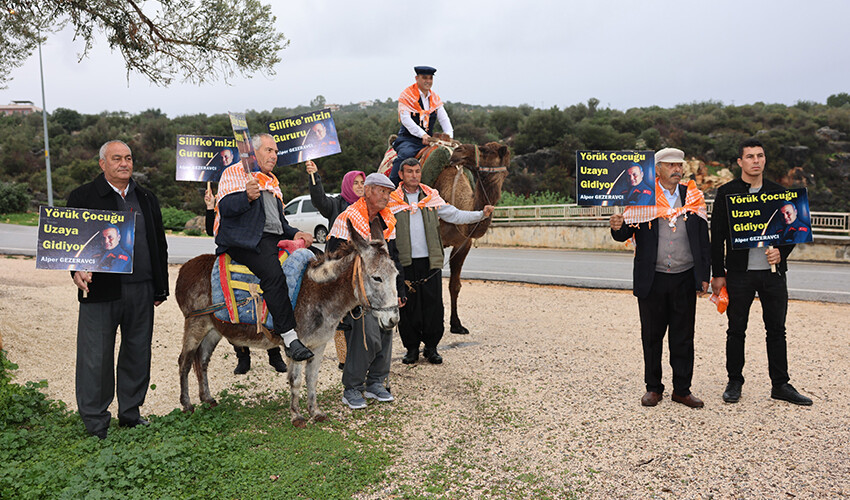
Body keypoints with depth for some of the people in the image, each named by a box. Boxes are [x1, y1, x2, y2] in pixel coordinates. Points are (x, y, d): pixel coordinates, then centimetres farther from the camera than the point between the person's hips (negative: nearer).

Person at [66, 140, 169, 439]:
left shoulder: (147, 199, 15)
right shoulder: (83, 197, 3)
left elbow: (159, 244, 16)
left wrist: (160, 288, 12)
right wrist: (78, 269, -23)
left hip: (141, 291, 4)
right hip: (101, 290, -4)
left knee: (138, 353, 12)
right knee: (96, 358, 1)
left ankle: (130, 414, 27)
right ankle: (95, 424, 15)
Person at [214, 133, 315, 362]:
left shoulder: (272, 182, 29)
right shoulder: (236, 173, 6)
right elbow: (225, 207, -9)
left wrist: (294, 233, 12)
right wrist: (247, 197, -27)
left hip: (274, 239, 9)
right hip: (244, 239, -9)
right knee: (273, 273, -31)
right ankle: (289, 337, -32)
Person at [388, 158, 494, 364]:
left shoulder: (432, 197, 11)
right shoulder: (392, 200, 4)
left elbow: (454, 215, 9)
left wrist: (482, 214, -1)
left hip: (430, 261, 2)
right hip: (405, 262, -2)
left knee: (433, 305, 2)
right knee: (408, 306, 2)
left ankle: (431, 347, 17)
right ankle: (412, 348, 17)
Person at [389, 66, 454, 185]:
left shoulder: (435, 98, 15)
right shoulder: (406, 95, -3)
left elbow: (444, 118, 10)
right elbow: (405, 119, -15)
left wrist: (449, 135, -12)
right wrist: (422, 134, -27)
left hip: (428, 140, 6)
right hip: (408, 139, -5)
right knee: (406, 154, -36)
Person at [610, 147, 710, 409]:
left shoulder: (693, 197, 7)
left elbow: (703, 239, 9)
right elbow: (625, 233, -5)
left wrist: (704, 276, 5)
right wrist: (618, 227, -28)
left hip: (685, 279, 2)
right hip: (652, 279, -2)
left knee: (683, 337, 7)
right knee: (652, 335, 8)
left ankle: (682, 389, 19)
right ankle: (653, 387, 22)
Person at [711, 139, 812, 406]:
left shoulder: (778, 192, 9)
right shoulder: (726, 192, 0)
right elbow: (717, 236, -1)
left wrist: (781, 251, -7)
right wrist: (718, 274, -4)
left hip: (773, 271, 2)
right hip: (739, 272, -2)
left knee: (776, 330, 8)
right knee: (736, 330, 5)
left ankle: (781, 384, 17)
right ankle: (734, 382, 18)